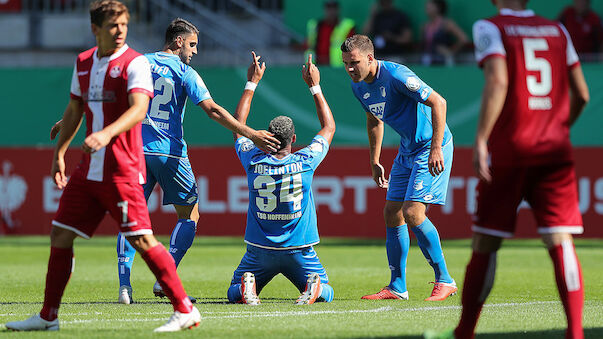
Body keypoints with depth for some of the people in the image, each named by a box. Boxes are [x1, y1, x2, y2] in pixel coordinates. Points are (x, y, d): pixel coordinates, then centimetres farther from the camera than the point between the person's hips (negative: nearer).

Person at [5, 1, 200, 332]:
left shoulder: (135, 63, -9)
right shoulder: (83, 62, 12)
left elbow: (139, 108, -24)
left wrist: (107, 134, -38)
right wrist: (59, 152, 22)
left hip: (122, 171, -7)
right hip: (88, 169, 7)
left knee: (141, 240, -12)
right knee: (60, 235, 8)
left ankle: (185, 311, -5)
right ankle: (48, 317, 19)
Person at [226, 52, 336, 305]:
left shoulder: (253, 162, -7)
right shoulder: (304, 162, -9)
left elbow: (238, 125, 11)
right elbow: (329, 128, 8)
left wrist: (252, 83, 16)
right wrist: (314, 86, 13)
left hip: (259, 251, 1)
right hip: (299, 251, -1)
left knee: (234, 294, 18)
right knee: (327, 294, 17)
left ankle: (247, 286, -17)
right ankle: (315, 286, -18)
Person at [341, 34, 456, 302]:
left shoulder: (396, 76, -24)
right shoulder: (358, 85, 2)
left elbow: (438, 102, -23)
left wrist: (436, 149, -26)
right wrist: (375, 162, 19)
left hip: (432, 146, -9)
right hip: (407, 150, 9)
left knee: (412, 212, -17)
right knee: (392, 214, 5)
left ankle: (444, 280, -7)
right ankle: (397, 287, 12)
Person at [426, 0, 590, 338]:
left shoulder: (490, 28, -1)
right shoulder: (557, 31, 12)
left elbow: (498, 82, -16)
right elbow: (581, 94, 14)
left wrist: (481, 139, -17)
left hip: (508, 151, -3)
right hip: (555, 151, 3)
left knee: (485, 244, 6)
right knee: (561, 242, -4)